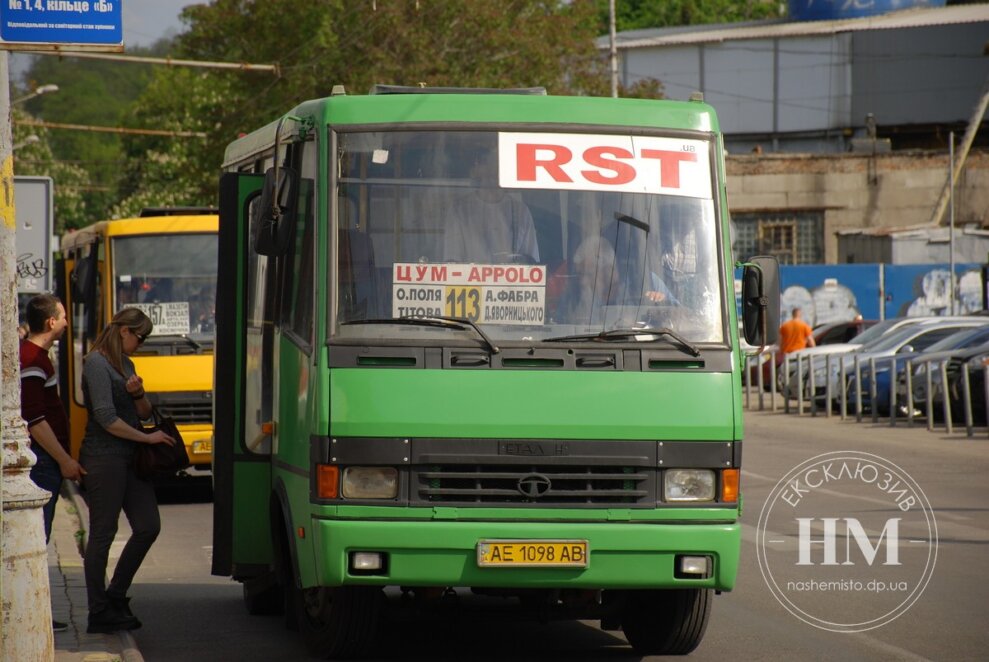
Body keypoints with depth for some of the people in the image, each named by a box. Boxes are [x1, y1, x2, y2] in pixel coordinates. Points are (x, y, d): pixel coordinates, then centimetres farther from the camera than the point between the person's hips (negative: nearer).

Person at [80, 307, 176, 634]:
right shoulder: (97, 363, -11)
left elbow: (144, 413, 20)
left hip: (129, 458, 9)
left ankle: (116, 595, 18)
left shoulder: (125, 364, 18)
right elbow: (106, 418, -18)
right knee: (102, 534, -3)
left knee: (148, 527, 5)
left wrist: (138, 393, -2)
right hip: (104, 457, -9)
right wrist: (148, 437, -10)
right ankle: (99, 613, 2)